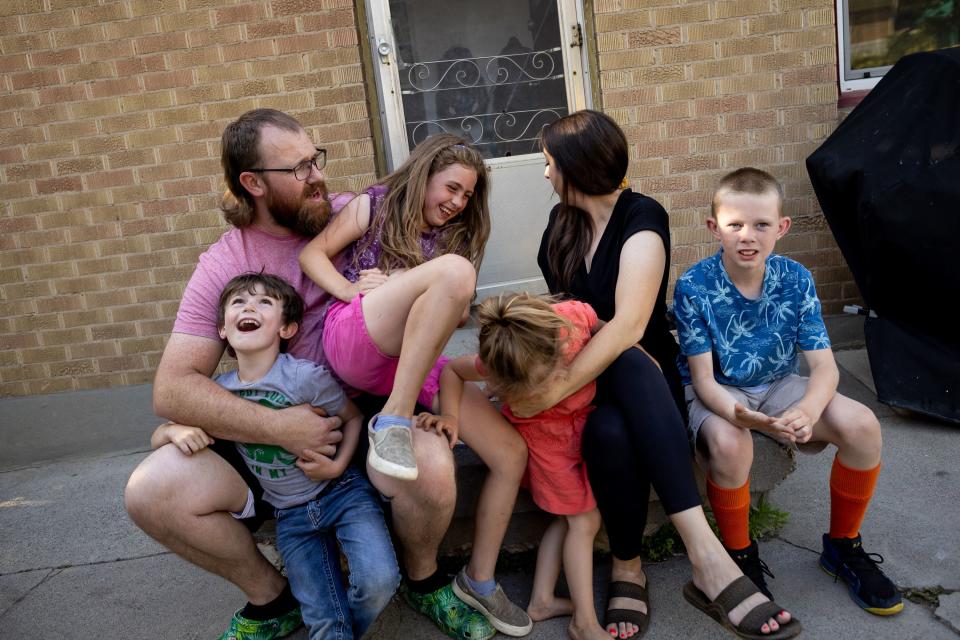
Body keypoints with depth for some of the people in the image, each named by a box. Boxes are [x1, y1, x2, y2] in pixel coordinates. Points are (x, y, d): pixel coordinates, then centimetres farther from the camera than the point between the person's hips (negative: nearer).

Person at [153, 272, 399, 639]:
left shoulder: (306, 376, -19)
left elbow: (354, 417, -3)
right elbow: (157, 438, 8)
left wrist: (338, 465, -18)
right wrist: (175, 430, -15)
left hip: (342, 491, -2)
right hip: (292, 516, 3)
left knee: (378, 583, -23)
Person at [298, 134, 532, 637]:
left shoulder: (454, 236, 25)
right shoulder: (376, 204, 15)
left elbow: (457, 314, 13)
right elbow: (313, 253, 5)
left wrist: (399, 291, -3)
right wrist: (355, 293, -12)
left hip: (416, 359, 5)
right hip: (352, 340, -5)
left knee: (512, 454, -7)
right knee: (455, 269, -32)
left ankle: (478, 580, 11)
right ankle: (393, 420, -31)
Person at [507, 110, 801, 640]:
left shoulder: (642, 218, -11)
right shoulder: (562, 221, 9)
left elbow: (630, 324, -27)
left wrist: (553, 391, -35)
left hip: (645, 376, -3)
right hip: (584, 381, 3)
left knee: (628, 361, -41)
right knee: (611, 432, -35)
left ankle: (627, 568, -38)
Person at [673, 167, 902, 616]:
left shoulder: (796, 280, -9)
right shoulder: (693, 286, -19)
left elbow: (824, 365, -13)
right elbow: (703, 378, -20)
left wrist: (808, 410, -36)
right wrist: (743, 416, -42)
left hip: (777, 385, 4)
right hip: (716, 393, -3)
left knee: (862, 425, -20)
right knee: (728, 443, -37)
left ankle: (842, 546, 6)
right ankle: (739, 555, -7)